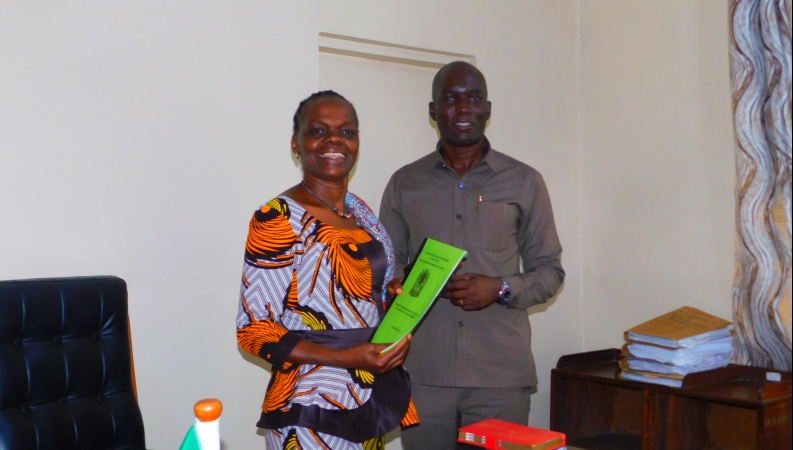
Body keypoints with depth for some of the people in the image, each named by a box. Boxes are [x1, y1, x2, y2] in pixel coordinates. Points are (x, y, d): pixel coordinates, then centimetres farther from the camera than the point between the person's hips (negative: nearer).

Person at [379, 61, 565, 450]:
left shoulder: (525, 182, 5)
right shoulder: (404, 184, 9)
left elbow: (549, 271, 8)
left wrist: (501, 289, -11)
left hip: (501, 374, 0)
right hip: (423, 372, 1)